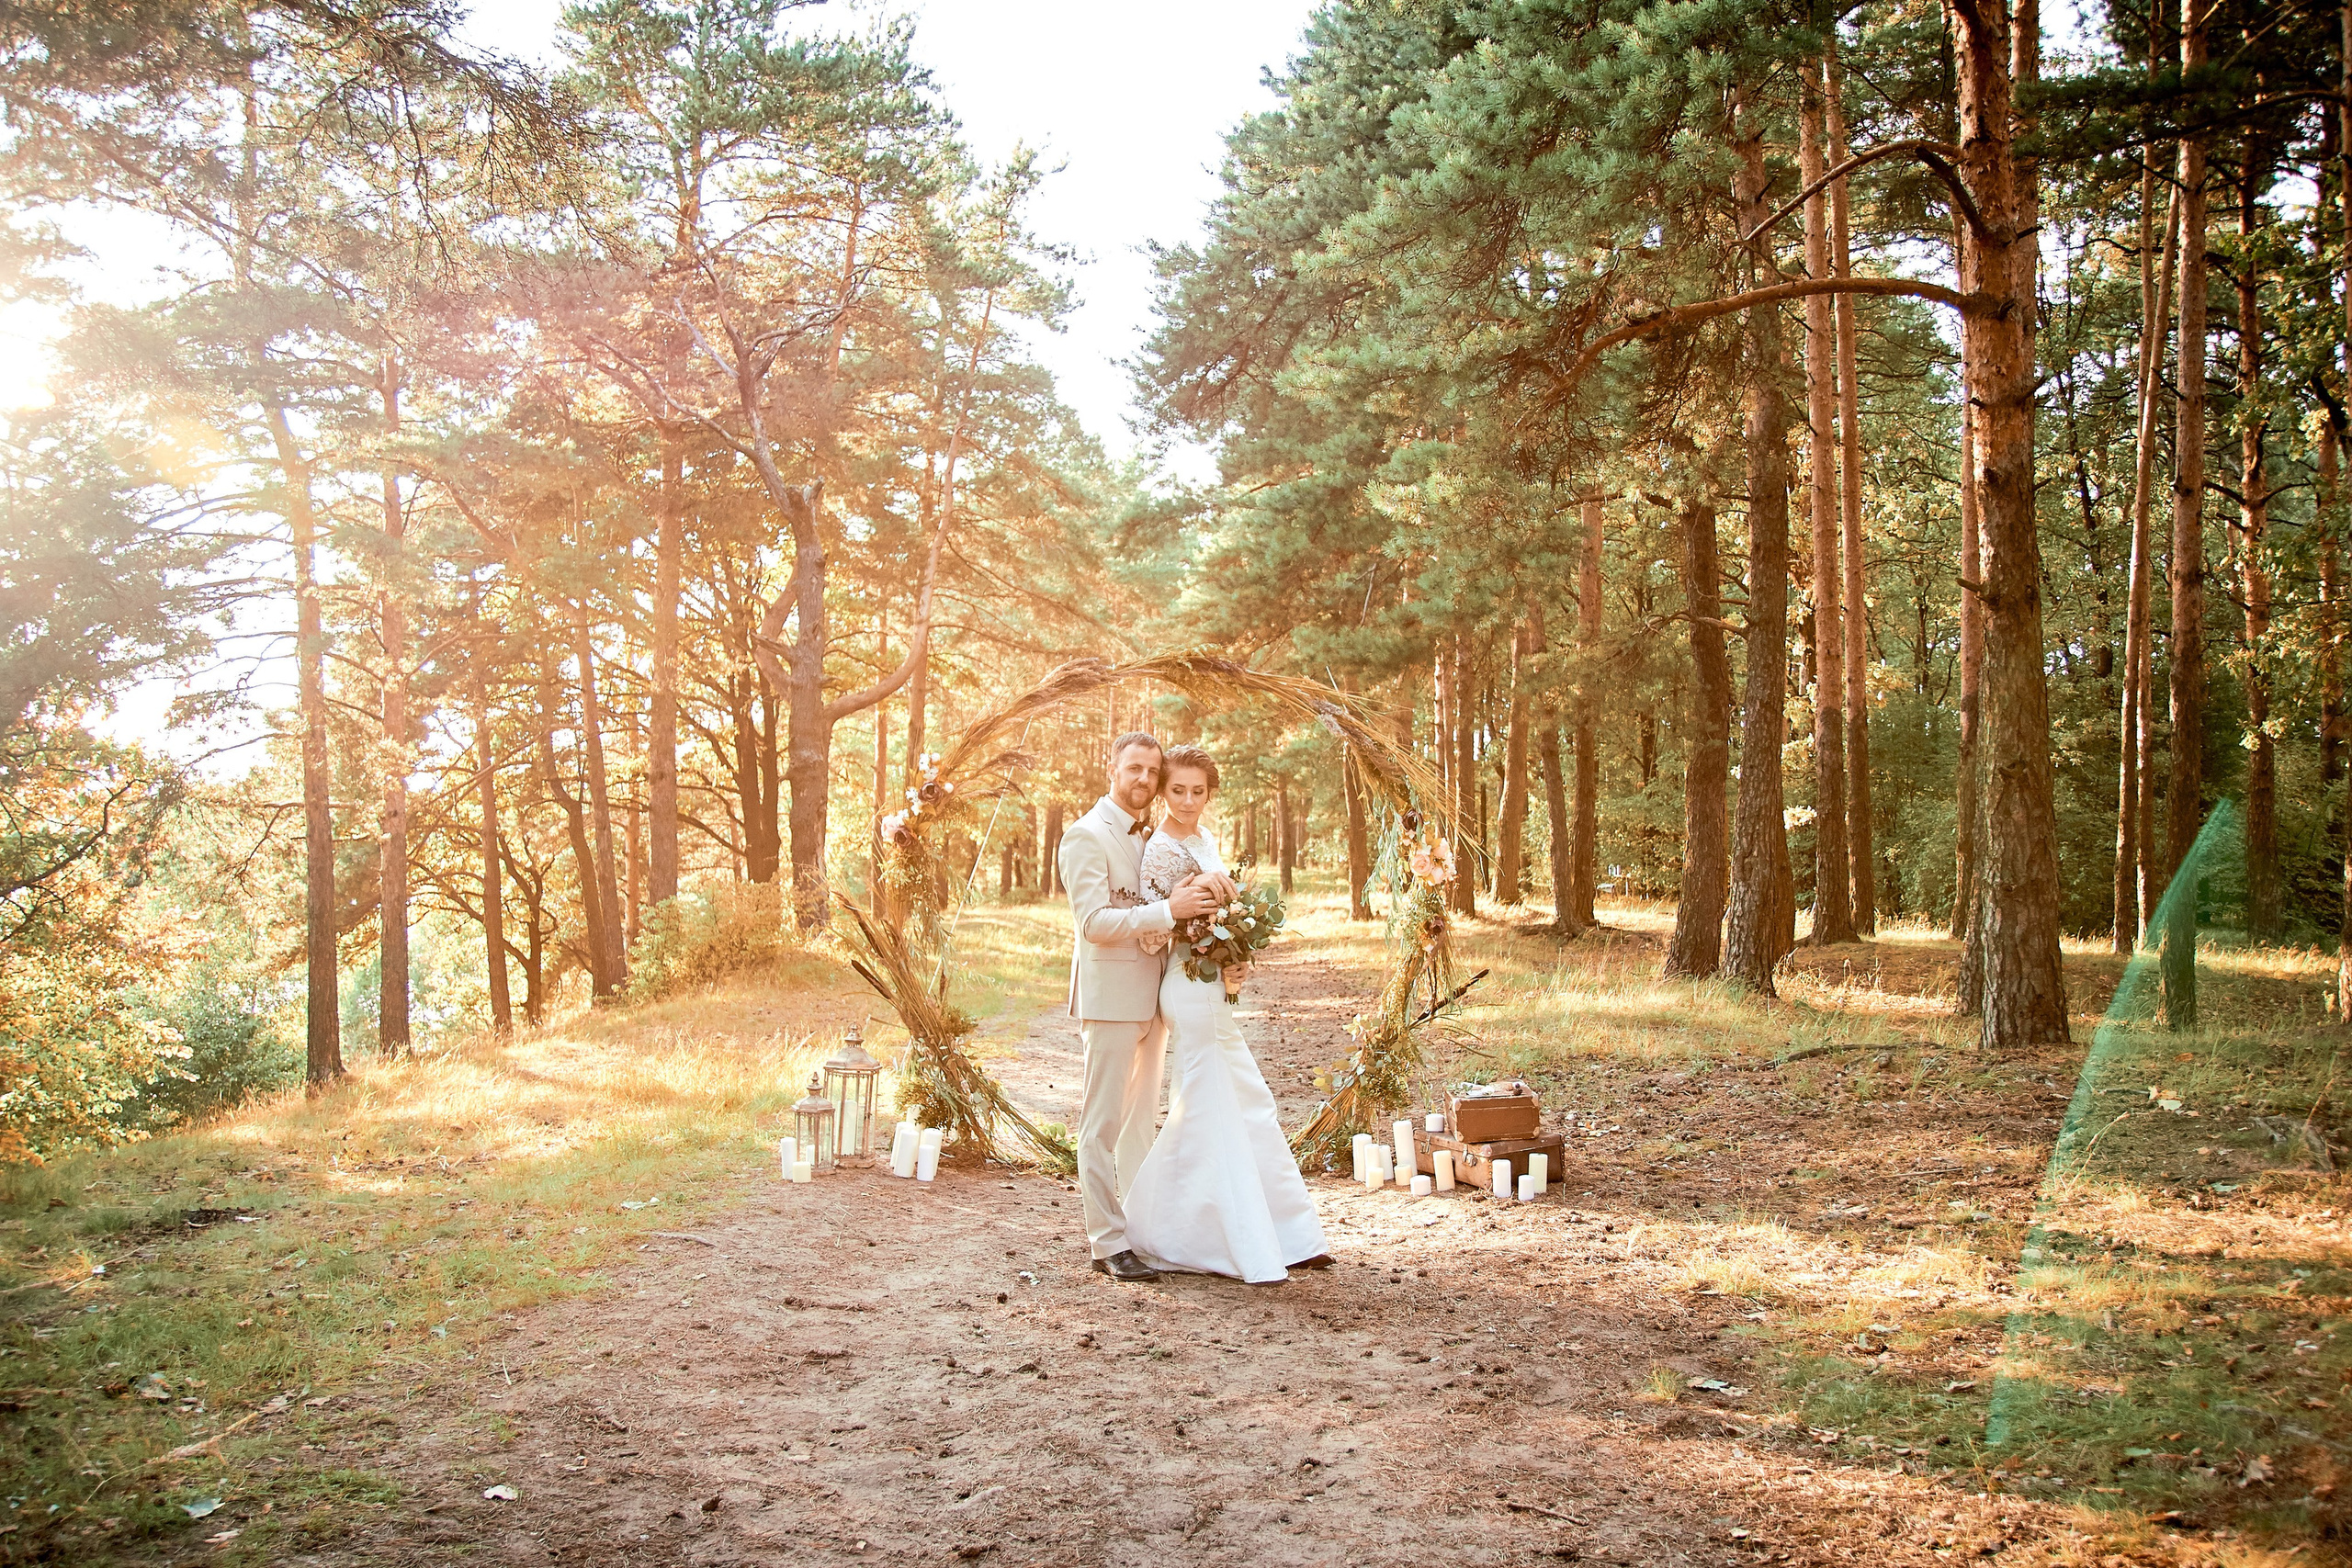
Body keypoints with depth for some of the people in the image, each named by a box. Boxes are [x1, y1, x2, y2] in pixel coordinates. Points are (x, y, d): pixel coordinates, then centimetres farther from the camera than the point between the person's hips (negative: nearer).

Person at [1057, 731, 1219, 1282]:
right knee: (1103, 1123, -3)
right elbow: (1094, 921, -18)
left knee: (1140, 1119, 15)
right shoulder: (1086, 835, -9)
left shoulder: (1153, 835, 15)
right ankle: (1108, 1243, 0)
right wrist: (1169, 909, -23)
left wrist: (1201, 901, 3)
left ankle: (1136, 1228, 26)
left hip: (1153, 997, 8)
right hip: (1110, 996, -8)